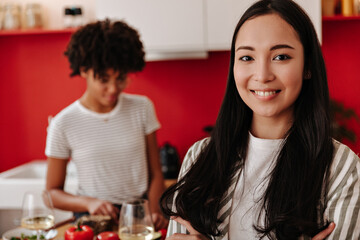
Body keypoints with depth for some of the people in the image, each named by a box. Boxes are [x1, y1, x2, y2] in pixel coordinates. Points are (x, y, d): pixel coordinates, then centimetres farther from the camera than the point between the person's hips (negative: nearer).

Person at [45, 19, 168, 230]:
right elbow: (53, 193, 5)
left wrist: (155, 212, -9)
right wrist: (89, 202, -13)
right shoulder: (63, 124, -2)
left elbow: (155, 173, 8)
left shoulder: (142, 108, 6)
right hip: (92, 220, -1)